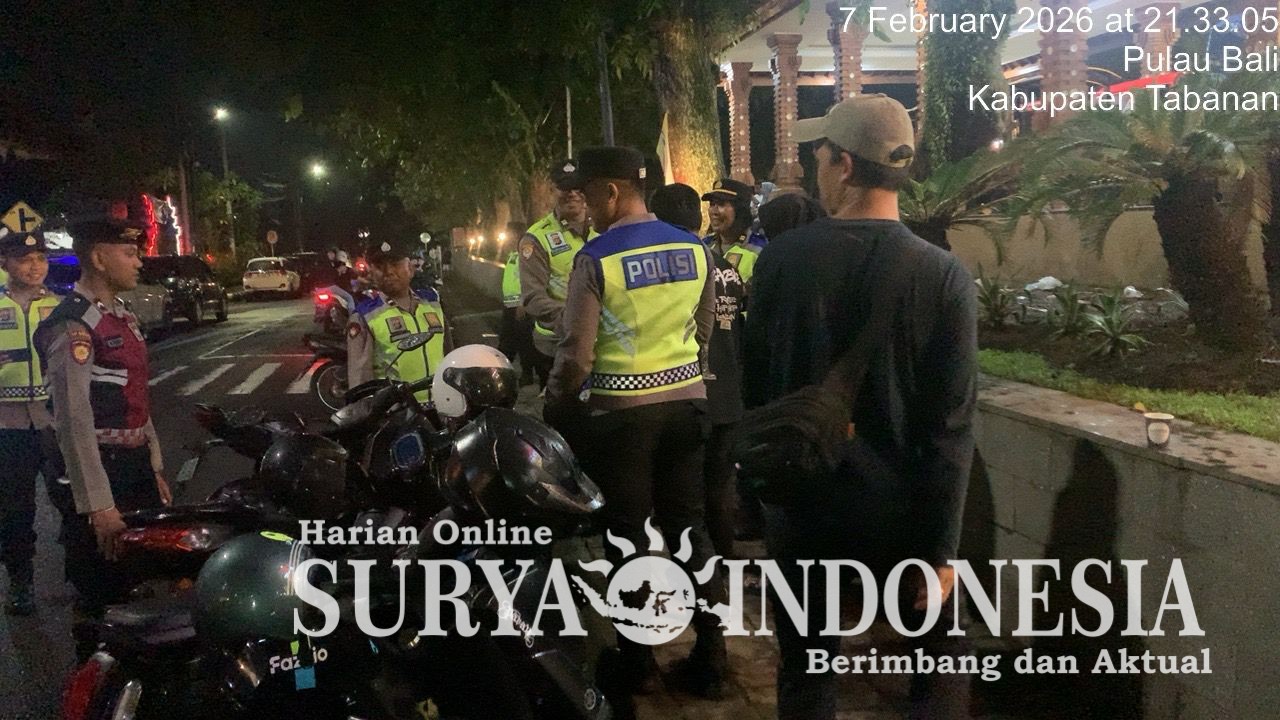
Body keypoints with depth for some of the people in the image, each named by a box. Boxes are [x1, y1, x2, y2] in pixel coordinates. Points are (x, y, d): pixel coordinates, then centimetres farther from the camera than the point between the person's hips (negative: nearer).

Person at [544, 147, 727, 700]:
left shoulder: (595, 258, -13)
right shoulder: (695, 249, 2)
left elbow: (577, 354, -13)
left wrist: (554, 406, 4)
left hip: (620, 410, -5)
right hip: (686, 401, 5)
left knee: (628, 535, 8)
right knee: (690, 530, 12)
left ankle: (636, 661, 21)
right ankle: (710, 660, 19)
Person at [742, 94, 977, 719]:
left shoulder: (781, 259, -10)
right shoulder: (943, 276, -13)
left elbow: (756, 384, -1)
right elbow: (950, 426, -14)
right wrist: (941, 547, -7)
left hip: (803, 500, 1)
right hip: (901, 507, -1)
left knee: (806, 669, 18)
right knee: (939, 670, 20)